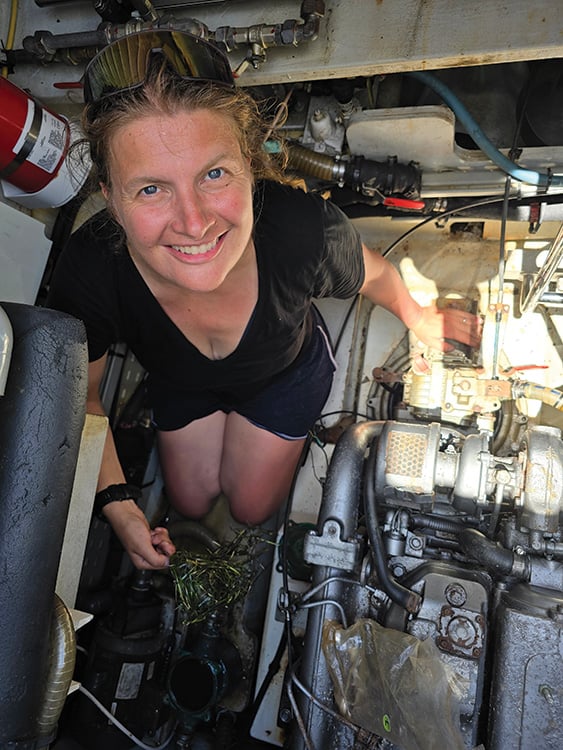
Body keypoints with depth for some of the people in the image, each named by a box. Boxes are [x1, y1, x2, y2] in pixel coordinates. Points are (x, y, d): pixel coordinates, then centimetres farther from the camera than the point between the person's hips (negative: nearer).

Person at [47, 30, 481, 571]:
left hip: (286, 372, -1)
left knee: (252, 509, 16)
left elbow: (373, 275, -16)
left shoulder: (306, 232, -42)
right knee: (191, 503, 24)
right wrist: (116, 503, -18)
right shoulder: (86, 274, -38)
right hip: (180, 381, 2)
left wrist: (420, 318, 4)